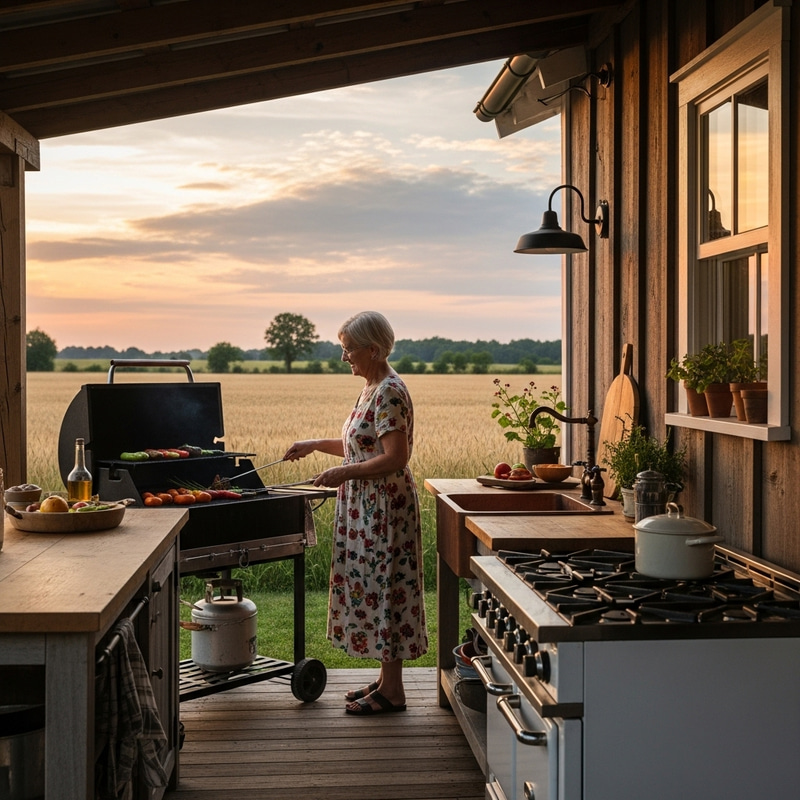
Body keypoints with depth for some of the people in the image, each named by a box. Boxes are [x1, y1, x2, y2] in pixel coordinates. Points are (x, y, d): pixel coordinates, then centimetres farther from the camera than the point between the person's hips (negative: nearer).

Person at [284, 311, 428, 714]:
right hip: (366, 508, 10)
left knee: (385, 588, -4)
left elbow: (395, 458, -24)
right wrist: (315, 445, 17)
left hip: (384, 508, -10)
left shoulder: (390, 393, -18)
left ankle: (392, 691, 5)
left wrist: (342, 474, -21)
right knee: (372, 587, 14)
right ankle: (387, 678, 23)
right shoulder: (372, 388, 13)